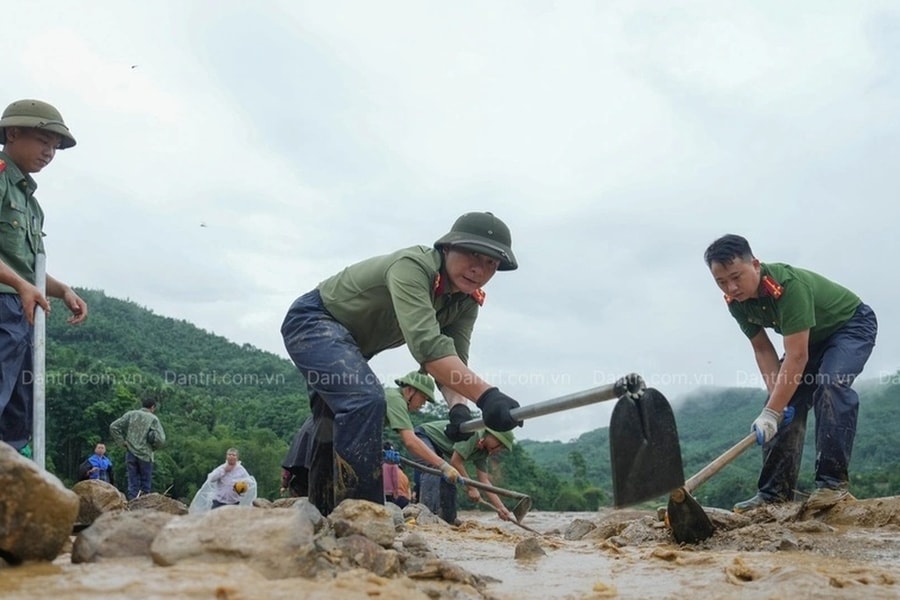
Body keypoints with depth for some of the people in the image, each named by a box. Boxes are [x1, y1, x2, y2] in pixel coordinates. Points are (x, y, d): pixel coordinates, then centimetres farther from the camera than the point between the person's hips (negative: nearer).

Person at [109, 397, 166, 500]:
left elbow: (113, 427, 2)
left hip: (130, 454, 3)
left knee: (133, 484, 7)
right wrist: (153, 448, 7)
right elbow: (160, 439, -12)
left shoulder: (130, 415, 6)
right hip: (145, 455, -3)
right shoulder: (153, 419, -4)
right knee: (145, 485, 7)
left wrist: (121, 442, 6)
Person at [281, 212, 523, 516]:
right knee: (366, 399, -28)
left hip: (346, 343, 10)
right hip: (312, 320, -9)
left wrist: (458, 406, -37)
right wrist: (485, 395, -56)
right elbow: (426, 344, -46)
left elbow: (452, 362, -15)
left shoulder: (466, 304, -7)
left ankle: (323, 515, 34)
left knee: (337, 423, 18)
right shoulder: (411, 266, -33)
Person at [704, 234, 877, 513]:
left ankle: (833, 481, -26)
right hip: (809, 337, 7)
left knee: (831, 384, -31)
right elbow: (763, 351, -9)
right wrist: (776, 400, -21)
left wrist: (771, 412, -42)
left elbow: (797, 357, -40)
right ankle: (776, 491, -1)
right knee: (786, 401, -4)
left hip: (852, 325, -7)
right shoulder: (736, 302, -16)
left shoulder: (789, 285, -39)